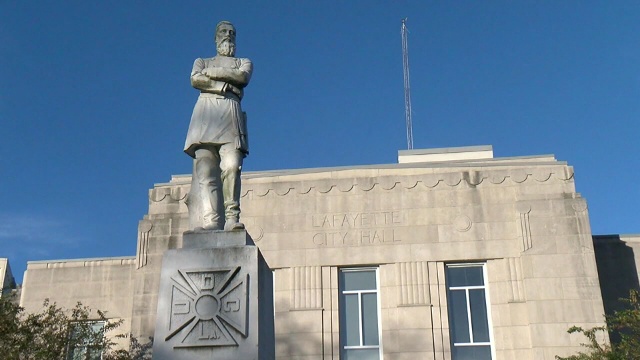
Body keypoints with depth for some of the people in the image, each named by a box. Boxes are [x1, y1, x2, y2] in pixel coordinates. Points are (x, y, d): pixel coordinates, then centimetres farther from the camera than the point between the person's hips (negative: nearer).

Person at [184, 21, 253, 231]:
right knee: (205, 170, -16)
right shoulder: (202, 62, 31)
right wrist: (226, 84, 1)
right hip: (205, 110, 0)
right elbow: (195, 80, 7)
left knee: (231, 166, -21)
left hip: (230, 112, 0)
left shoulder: (244, 62, 29)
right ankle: (210, 221, -26)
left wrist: (213, 73, 4)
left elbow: (243, 77, 4)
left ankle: (232, 217, -24)